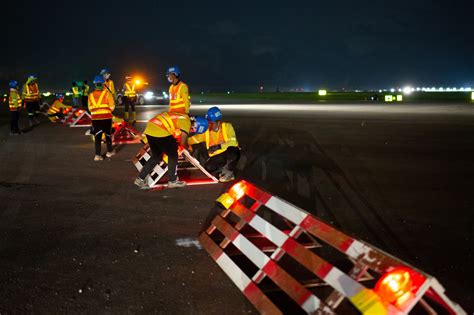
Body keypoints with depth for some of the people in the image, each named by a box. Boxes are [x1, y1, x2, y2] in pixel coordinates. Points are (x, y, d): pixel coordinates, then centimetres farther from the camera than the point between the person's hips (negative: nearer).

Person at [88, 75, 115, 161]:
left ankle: (97, 155, -3)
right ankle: (109, 152, 28)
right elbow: (112, 106, -5)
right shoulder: (107, 93, -6)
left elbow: (90, 108, 7)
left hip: (95, 118, 2)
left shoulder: (91, 95, 4)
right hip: (106, 117, -2)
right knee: (108, 134, 16)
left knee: (97, 136, 5)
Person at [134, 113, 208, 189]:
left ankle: (140, 179, 22)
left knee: (156, 156, 22)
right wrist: (188, 148, 8)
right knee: (173, 155, 8)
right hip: (160, 133, -9)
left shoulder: (182, 117, 20)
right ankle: (172, 181, 15)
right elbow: (183, 142, -11)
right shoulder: (186, 121, -8)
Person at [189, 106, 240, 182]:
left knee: (232, 149, -38)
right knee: (208, 167, -29)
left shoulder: (227, 126, -11)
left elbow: (233, 142, -25)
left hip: (230, 153, -2)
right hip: (217, 157, 3)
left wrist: (218, 146, -37)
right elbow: (193, 140, 2)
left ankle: (230, 172, -16)